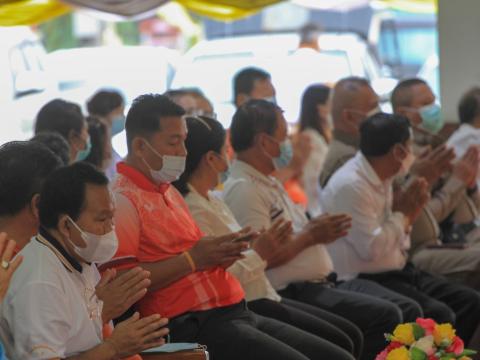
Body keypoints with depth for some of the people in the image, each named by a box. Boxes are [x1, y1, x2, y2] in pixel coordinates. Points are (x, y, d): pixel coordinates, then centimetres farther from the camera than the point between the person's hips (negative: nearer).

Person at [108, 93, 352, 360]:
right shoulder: (123, 200, -8)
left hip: (237, 314, 10)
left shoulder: (169, 191, 23)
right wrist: (192, 259, -16)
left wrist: (218, 254, 11)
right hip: (190, 325, -10)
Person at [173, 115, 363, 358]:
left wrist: (266, 256, 1)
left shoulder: (212, 201, 16)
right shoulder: (193, 210, -17)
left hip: (262, 297, 11)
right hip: (244, 308, -11)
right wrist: (258, 255, -14)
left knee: (351, 335, 7)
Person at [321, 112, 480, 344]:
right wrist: (403, 213, -10)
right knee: (439, 316, -26)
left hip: (398, 272, 10)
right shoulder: (350, 186, -18)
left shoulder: (382, 179, 12)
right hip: (365, 282, -10)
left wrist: (408, 212, -1)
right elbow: (372, 249, -24)